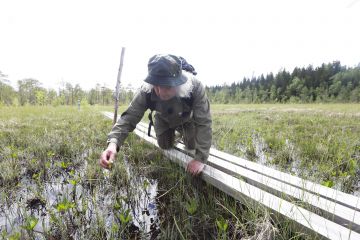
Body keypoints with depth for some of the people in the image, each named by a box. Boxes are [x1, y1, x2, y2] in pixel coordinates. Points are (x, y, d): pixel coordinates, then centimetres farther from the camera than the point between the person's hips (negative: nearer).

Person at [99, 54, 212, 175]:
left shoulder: (195, 87, -44)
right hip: (164, 119, 1)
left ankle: (182, 133, 37)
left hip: (187, 119, -1)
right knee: (165, 146, 10)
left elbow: (204, 122, -39)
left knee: (192, 146, 4)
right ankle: (173, 132, 43)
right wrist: (113, 143, -57)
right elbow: (129, 117, -38)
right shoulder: (146, 91, -40)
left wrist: (200, 158, -42)